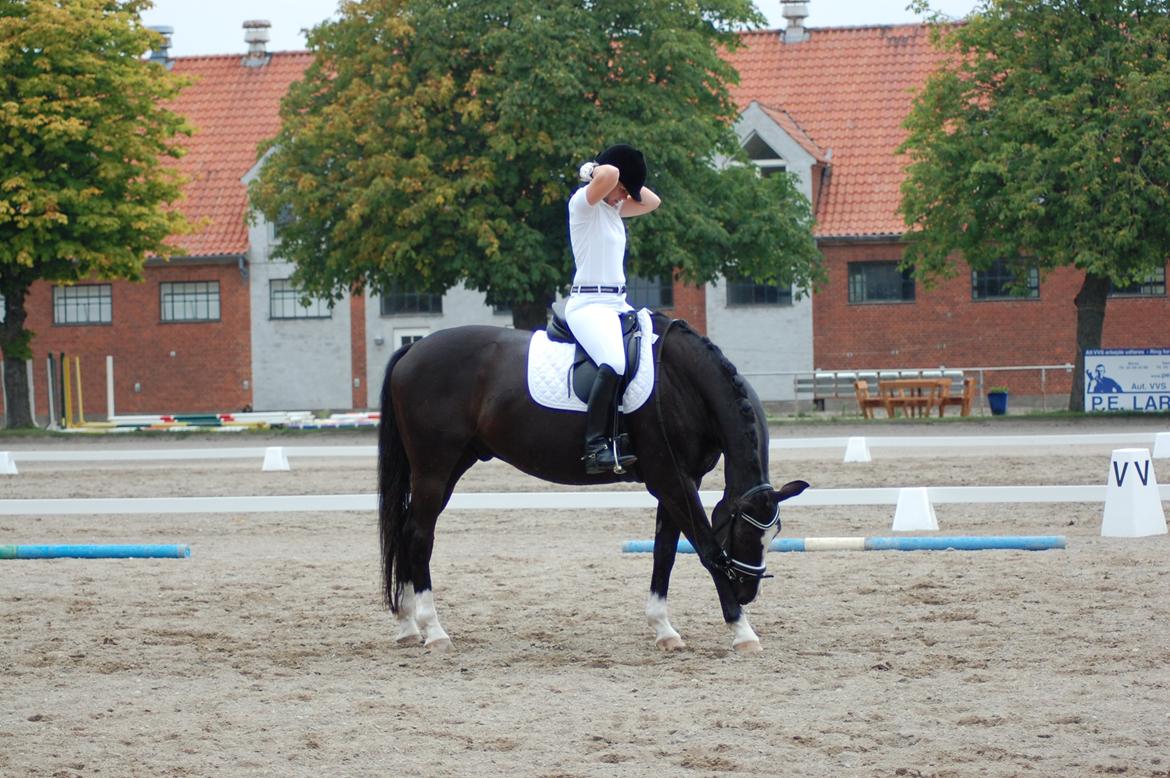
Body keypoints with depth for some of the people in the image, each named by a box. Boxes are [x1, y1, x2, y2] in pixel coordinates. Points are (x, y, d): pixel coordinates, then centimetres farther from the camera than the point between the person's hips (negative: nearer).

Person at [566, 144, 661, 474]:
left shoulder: (613, 208, 16)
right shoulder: (584, 202, -9)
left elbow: (652, 201, 23)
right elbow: (609, 173, -26)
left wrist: (629, 187, 12)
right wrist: (599, 172, -5)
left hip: (618, 303, 10)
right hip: (589, 303, -10)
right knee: (614, 363, -32)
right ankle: (596, 447, -35)